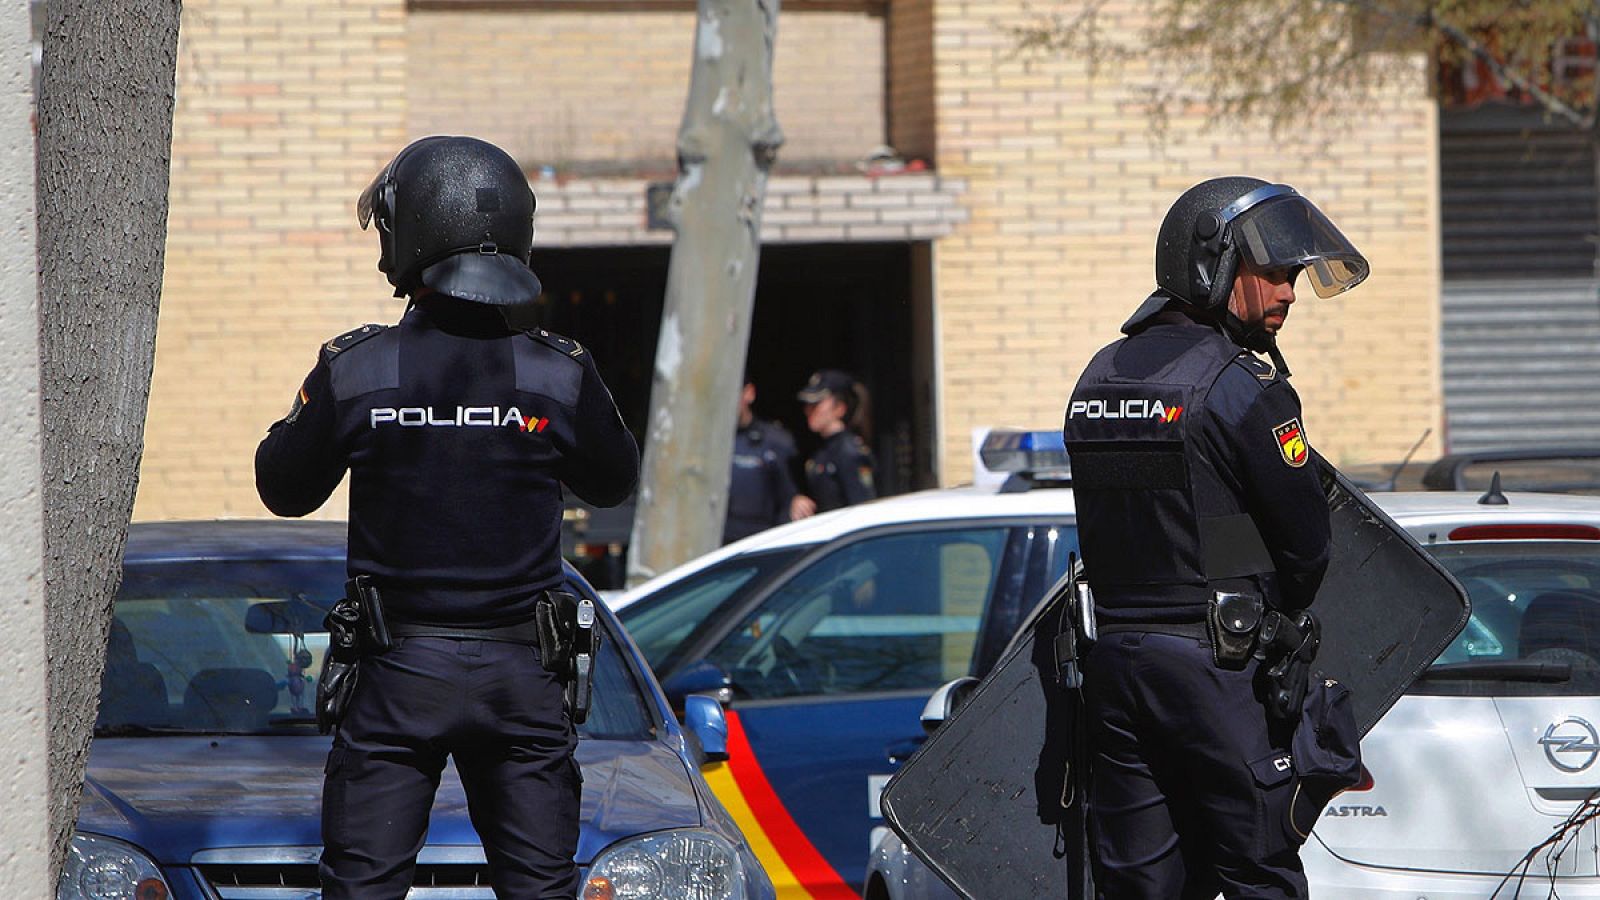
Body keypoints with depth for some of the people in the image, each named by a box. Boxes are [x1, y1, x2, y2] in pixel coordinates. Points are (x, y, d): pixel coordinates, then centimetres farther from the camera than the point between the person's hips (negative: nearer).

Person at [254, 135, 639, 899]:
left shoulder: (354, 371, -8)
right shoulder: (558, 374, -5)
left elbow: (284, 487, 6)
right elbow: (613, 482, 12)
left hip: (396, 672, -1)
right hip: (522, 671, 1)